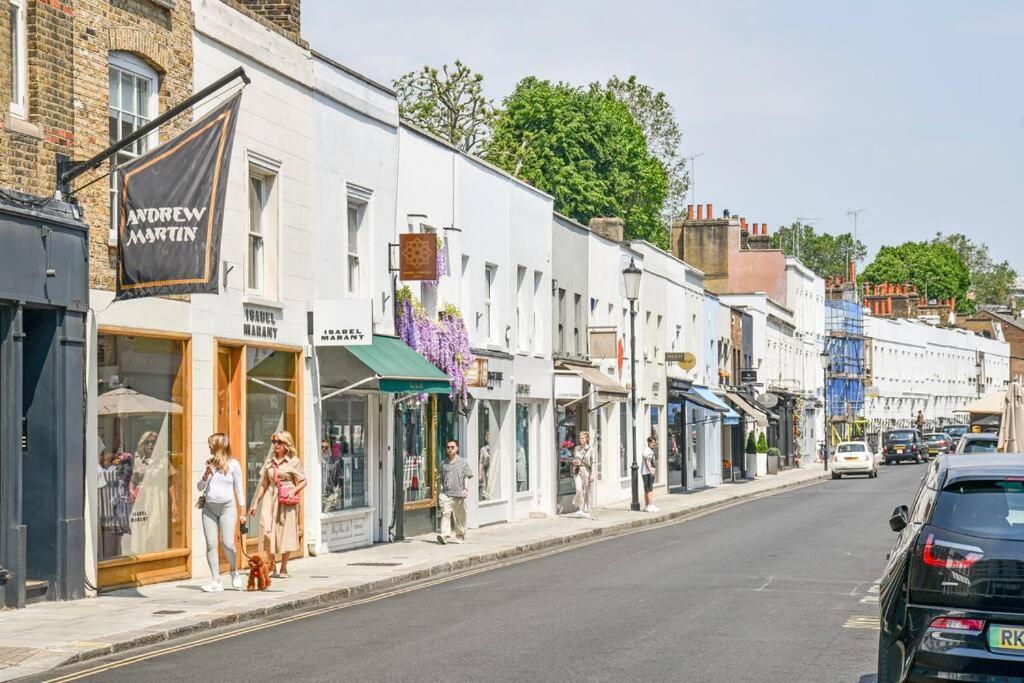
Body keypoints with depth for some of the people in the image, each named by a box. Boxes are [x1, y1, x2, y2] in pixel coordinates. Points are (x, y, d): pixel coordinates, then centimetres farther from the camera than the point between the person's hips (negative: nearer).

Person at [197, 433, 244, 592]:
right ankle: (216, 582, -1)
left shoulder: (233, 464, -1)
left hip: (227, 507, -4)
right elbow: (200, 488, 12)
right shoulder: (209, 463, 11)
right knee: (211, 545, -3)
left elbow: (238, 489, 2)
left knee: (227, 543, -12)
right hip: (209, 507, 4)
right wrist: (206, 475, -7)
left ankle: (234, 571, 16)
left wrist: (241, 512, 0)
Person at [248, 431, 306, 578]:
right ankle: (270, 567, 2)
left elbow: (303, 482, 0)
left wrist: (293, 491, -18)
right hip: (272, 499, 3)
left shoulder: (293, 461, 0)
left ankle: (283, 569, 9)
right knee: (268, 530, -7)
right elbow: (264, 484, 17)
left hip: (287, 500, -3)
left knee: (286, 533, 0)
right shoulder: (270, 461, 12)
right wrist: (255, 503, 14)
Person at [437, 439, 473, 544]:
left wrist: (465, 489, -11)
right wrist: (441, 489, 15)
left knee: (459, 517, 6)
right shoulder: (443, 463, 15)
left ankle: (460, 537, 20)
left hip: (458, 494, -1)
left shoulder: (463, 462, 6)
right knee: (445, 514, -16)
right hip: (445, 494, 1)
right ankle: (444, 535, -26)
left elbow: (466, 477, 2)